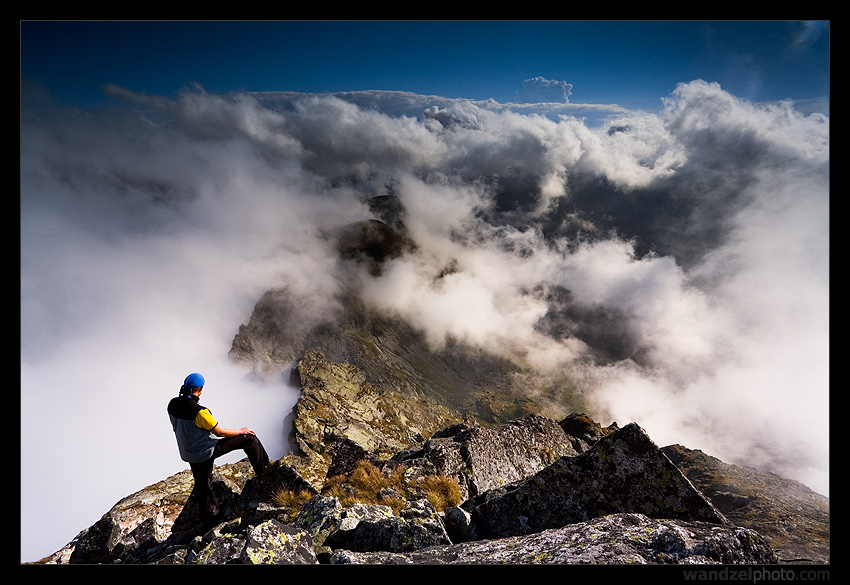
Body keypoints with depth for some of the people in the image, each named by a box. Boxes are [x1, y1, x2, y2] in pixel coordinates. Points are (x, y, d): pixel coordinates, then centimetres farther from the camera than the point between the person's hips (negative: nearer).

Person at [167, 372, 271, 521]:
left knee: (201, 482, 27)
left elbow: (176, 428, 9)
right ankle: (263, 471, 19)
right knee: (249, 438, 2)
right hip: (206, 451, -7)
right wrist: (242, 430, -6)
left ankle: (208, 513, 45)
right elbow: (220, 432, -22)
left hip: (188, 454, 8)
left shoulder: (173, 404, -9)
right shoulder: (199, 412, -32)